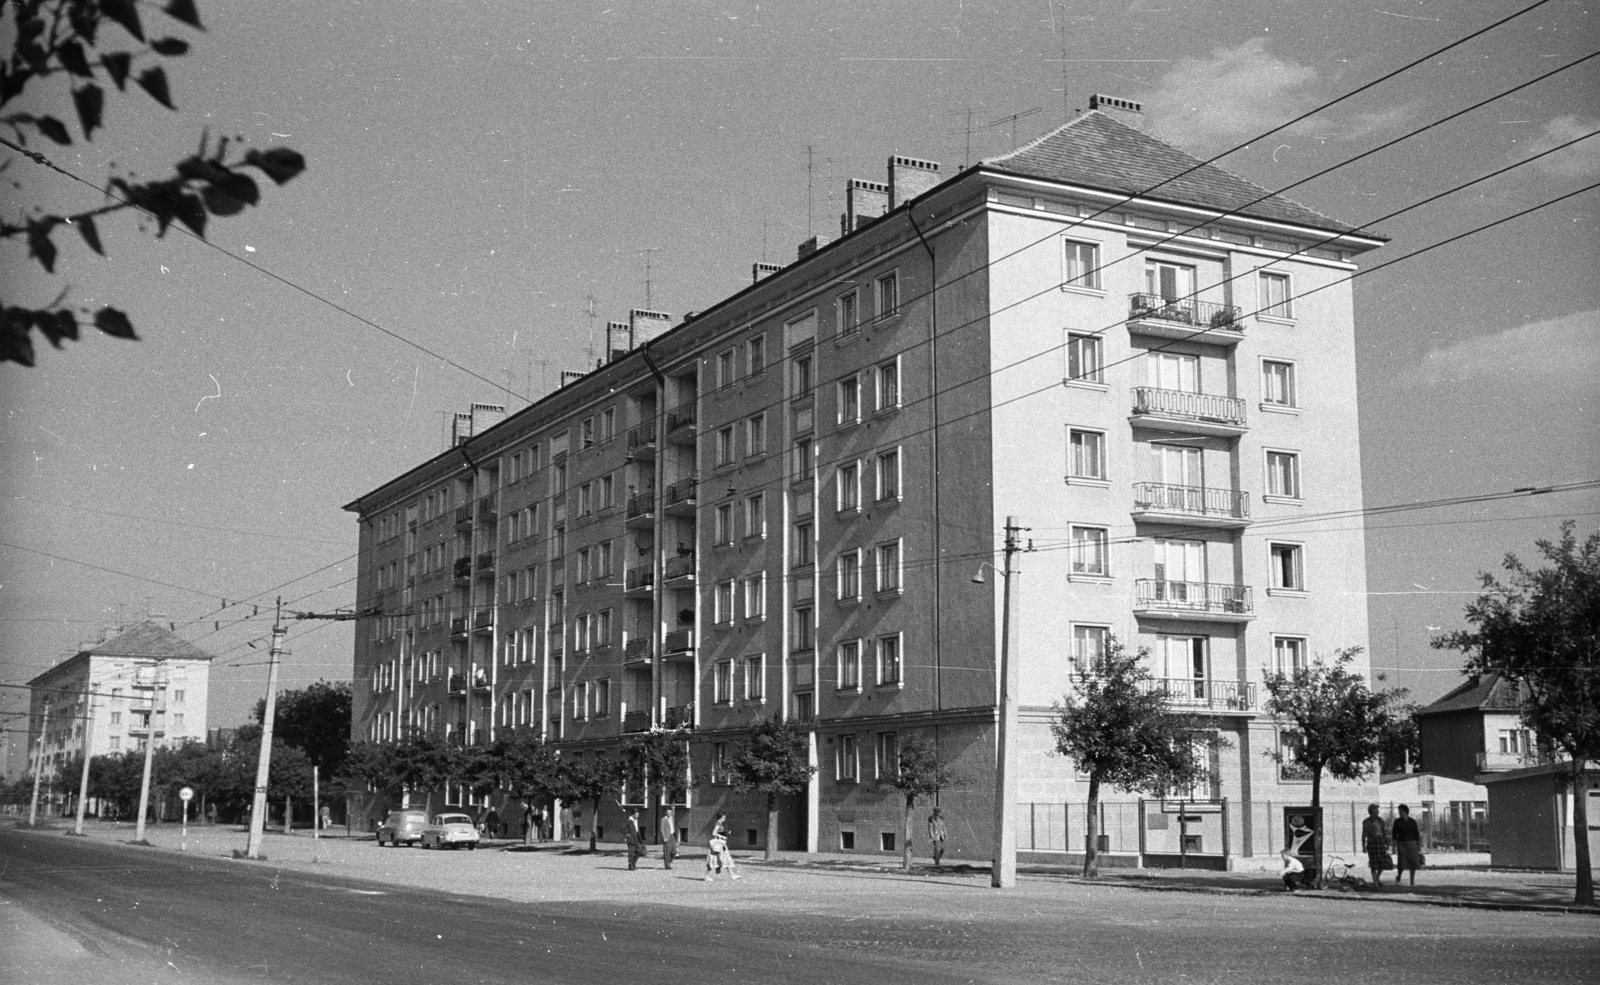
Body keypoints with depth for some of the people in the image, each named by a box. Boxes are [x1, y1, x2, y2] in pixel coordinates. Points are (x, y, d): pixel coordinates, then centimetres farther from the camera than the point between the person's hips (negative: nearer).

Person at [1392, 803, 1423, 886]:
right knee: (1402, 863, -10)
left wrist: (1419, 846, 4)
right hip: (1401, 844, -1)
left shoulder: (1412, 822, 2)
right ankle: (1398, 877, 17)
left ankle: (1412, 881, 11)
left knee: (1413, 862, -2)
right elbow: (1394, 835, -2)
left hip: (1411, 844, 2)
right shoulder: (1397, 822, -2)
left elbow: (1416, 834, 6)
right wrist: (1394, 847, -9)